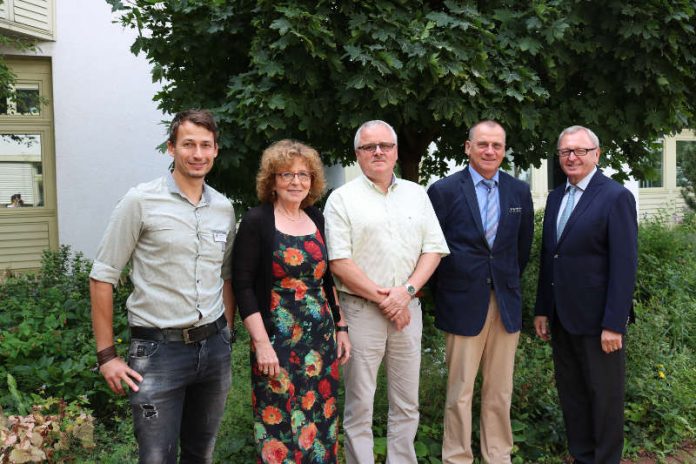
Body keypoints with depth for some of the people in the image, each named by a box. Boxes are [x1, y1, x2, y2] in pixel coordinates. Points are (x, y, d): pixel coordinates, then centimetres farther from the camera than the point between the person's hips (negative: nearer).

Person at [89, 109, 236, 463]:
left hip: (214, 347, 5)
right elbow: (102, 278, -6)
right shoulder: (141, 201, -8)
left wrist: (226, 336, 12)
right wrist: (106, 355, -8)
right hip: (158, 350, -5)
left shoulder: (224, 208, 7)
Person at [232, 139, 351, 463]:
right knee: (280, 426, 2)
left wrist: (341, 327, 11)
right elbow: (242, 285, -10)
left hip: (322, 339, 5)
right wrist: (262, 343, -15)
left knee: (320, 419, 11)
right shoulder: (256, 221, -6)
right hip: (277, 341, -5)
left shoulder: (318, 220, 9)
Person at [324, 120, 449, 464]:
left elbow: (433, 249, 6)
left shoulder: (416, 194, 11)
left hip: (407, 308, 4)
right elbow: (339, 262, -8)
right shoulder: (342, 199, -1)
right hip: (361, 310, -3)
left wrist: (406, 292, -9)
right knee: (359, 406, 4)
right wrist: (382, 298, -11)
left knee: (407, 405, 11)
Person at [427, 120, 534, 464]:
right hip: (463, 303, -3)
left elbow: (524, 246, 16)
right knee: (460, 392, 4)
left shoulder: (520, 192, 5)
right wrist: (441, 291, 6)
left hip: (506, 303, 3)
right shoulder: (444, 190, -5)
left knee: (500, 391, 11)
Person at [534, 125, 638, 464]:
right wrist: (542, 309, 11)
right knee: (571, 393, 16)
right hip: (562, 318, 7)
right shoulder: (556, 197, 10)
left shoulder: (616, 197, -11)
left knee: (604, 396, 8)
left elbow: (624, 266, -15)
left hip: (597, 320, -7)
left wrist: (614, 324, -18)